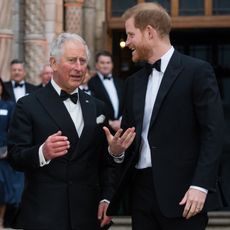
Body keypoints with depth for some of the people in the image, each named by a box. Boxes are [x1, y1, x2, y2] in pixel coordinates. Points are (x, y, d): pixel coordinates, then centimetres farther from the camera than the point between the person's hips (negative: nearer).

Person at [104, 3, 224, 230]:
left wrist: (200, 185, -17)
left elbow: (213, 132, -9)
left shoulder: (197, 71, -4)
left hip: (181, 190, -6)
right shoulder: (134, 82, 16)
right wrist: (116, 148, -2)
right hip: (141, 189, 6)